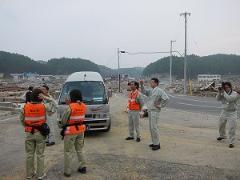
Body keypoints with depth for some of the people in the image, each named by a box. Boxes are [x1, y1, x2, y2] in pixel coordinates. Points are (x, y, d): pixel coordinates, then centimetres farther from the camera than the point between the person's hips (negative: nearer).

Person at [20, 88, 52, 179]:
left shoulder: (25, 107, -8)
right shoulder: (43, 106, -14)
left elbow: (21, 119, 2)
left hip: (29, 133, 2)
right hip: (40, 133, -2)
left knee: (29, 154, 15)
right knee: (40, 154, 9)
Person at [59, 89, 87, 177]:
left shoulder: (70, 107, -19)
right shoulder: (84, 106, -2)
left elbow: (63, 120, -10)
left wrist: (61, 125, 12)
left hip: (71, 131, -6)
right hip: (81, 130, 6)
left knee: (68, 152, 6)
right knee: (80, 150, 21)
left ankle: (67, 171, 14)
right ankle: (82, 167, 27)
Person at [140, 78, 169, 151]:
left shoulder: (159, 91, -13)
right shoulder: (151, 91, 12)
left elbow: (166, 98, -21)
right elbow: (144, 91, 16)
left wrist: (160, 105, -15)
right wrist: (142, 85, 1)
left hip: (155, 111, -9)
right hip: (150, 111, 9)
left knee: (154, 127, -7)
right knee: (151, 127, 13)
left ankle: (157, 144, 2)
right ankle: (154, 142, 24)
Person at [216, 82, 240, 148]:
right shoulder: (223, 93, 0)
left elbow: (229, 99, -32)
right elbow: (218, 99, -8)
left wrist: (223, 92, -29)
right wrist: (219, 92, -21)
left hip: (232, 113, -6)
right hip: (224, 112, 6)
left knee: (232, 128, -9)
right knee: (221, 124, 22)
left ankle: (231, 142, 2)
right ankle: (222, 135, 47)